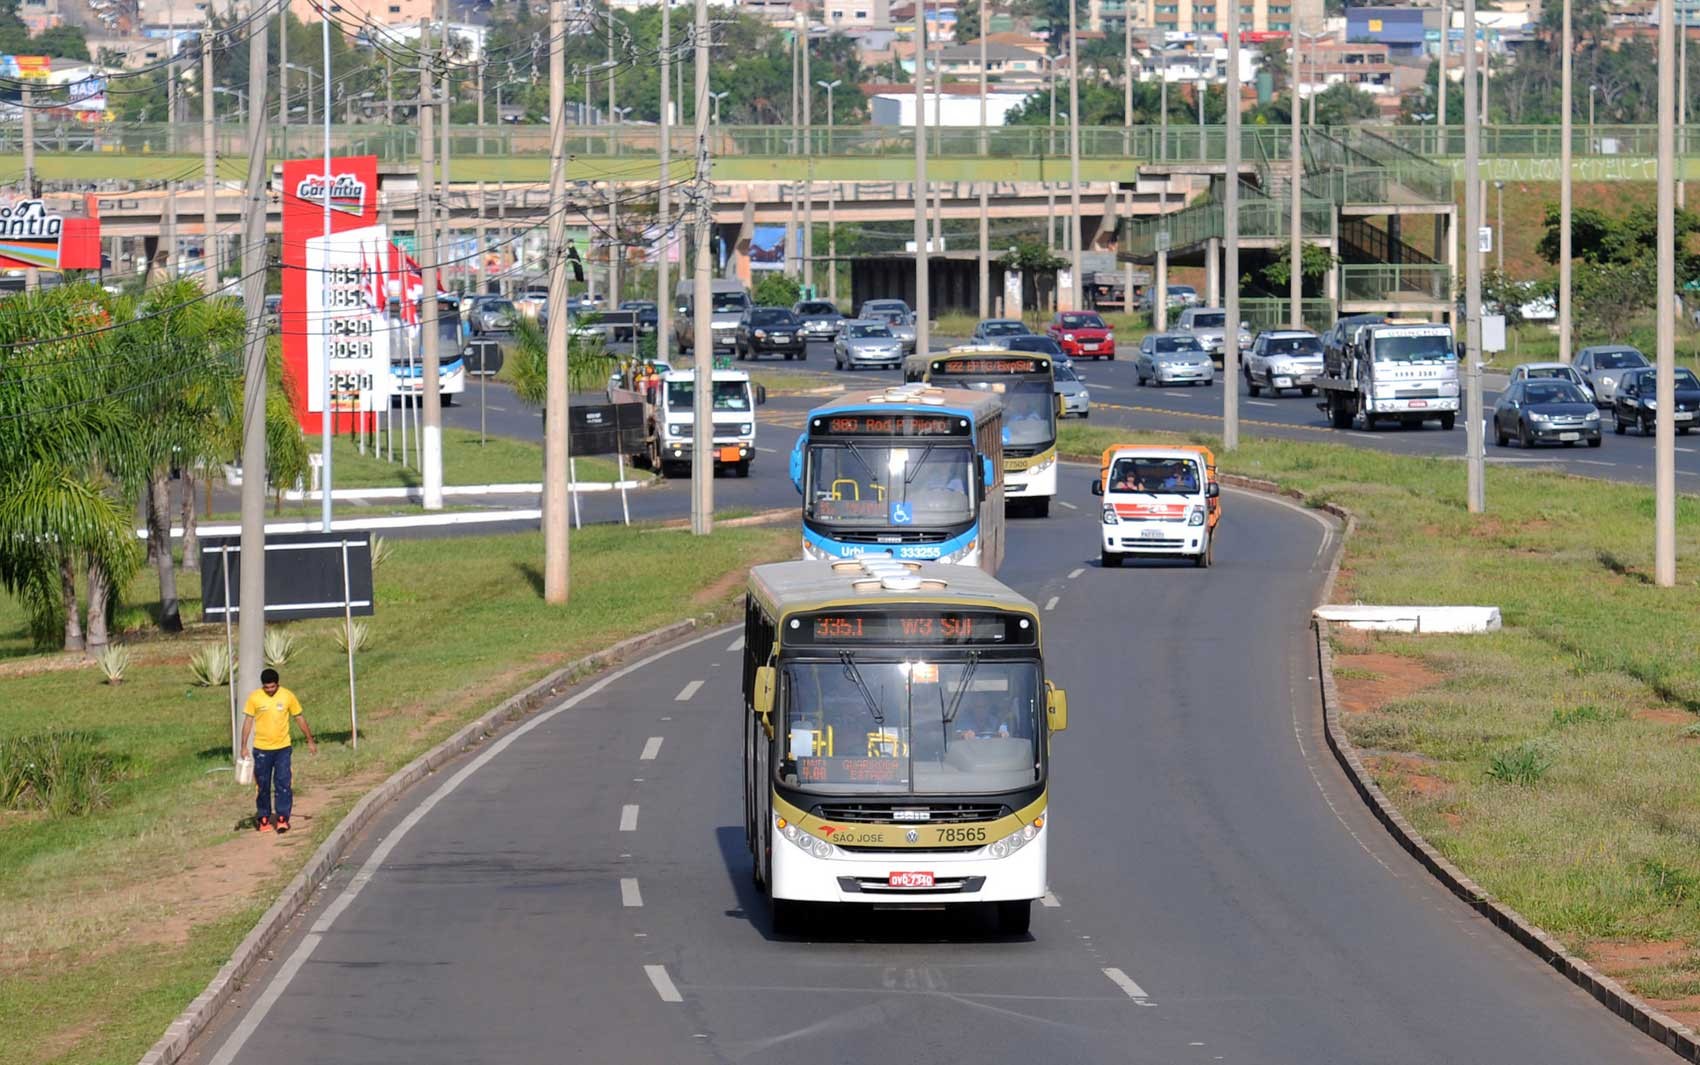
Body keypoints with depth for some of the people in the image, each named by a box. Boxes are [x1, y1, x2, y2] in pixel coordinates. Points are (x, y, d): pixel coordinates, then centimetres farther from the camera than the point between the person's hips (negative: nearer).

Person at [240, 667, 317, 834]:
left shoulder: (288, 696, -3)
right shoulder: (255, 698, -4)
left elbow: (300, 719, 6)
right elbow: (248, 722, 2)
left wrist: (310, 741, 10)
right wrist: (244, 746, -1)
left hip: (282, 747, 0)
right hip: (261, 749, 0)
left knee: (283, 783, -7)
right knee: (263, 785, 5)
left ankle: (282, 818, -4)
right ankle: (263, 819, 15)